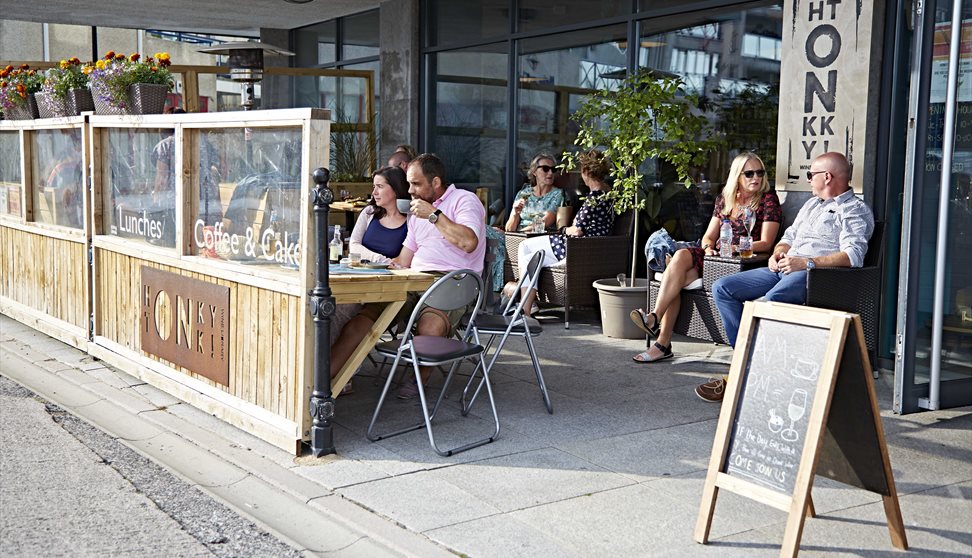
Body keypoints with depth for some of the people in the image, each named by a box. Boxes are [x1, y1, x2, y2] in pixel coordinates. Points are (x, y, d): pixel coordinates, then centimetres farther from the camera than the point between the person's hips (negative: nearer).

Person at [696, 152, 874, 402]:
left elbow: (853, 255, -14)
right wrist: (778, 253, 7)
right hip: (783, 269, 9)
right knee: (722, 289, -6)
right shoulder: (812, 204, 30)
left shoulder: (856, 210, 1)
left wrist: (807, 263, -22)